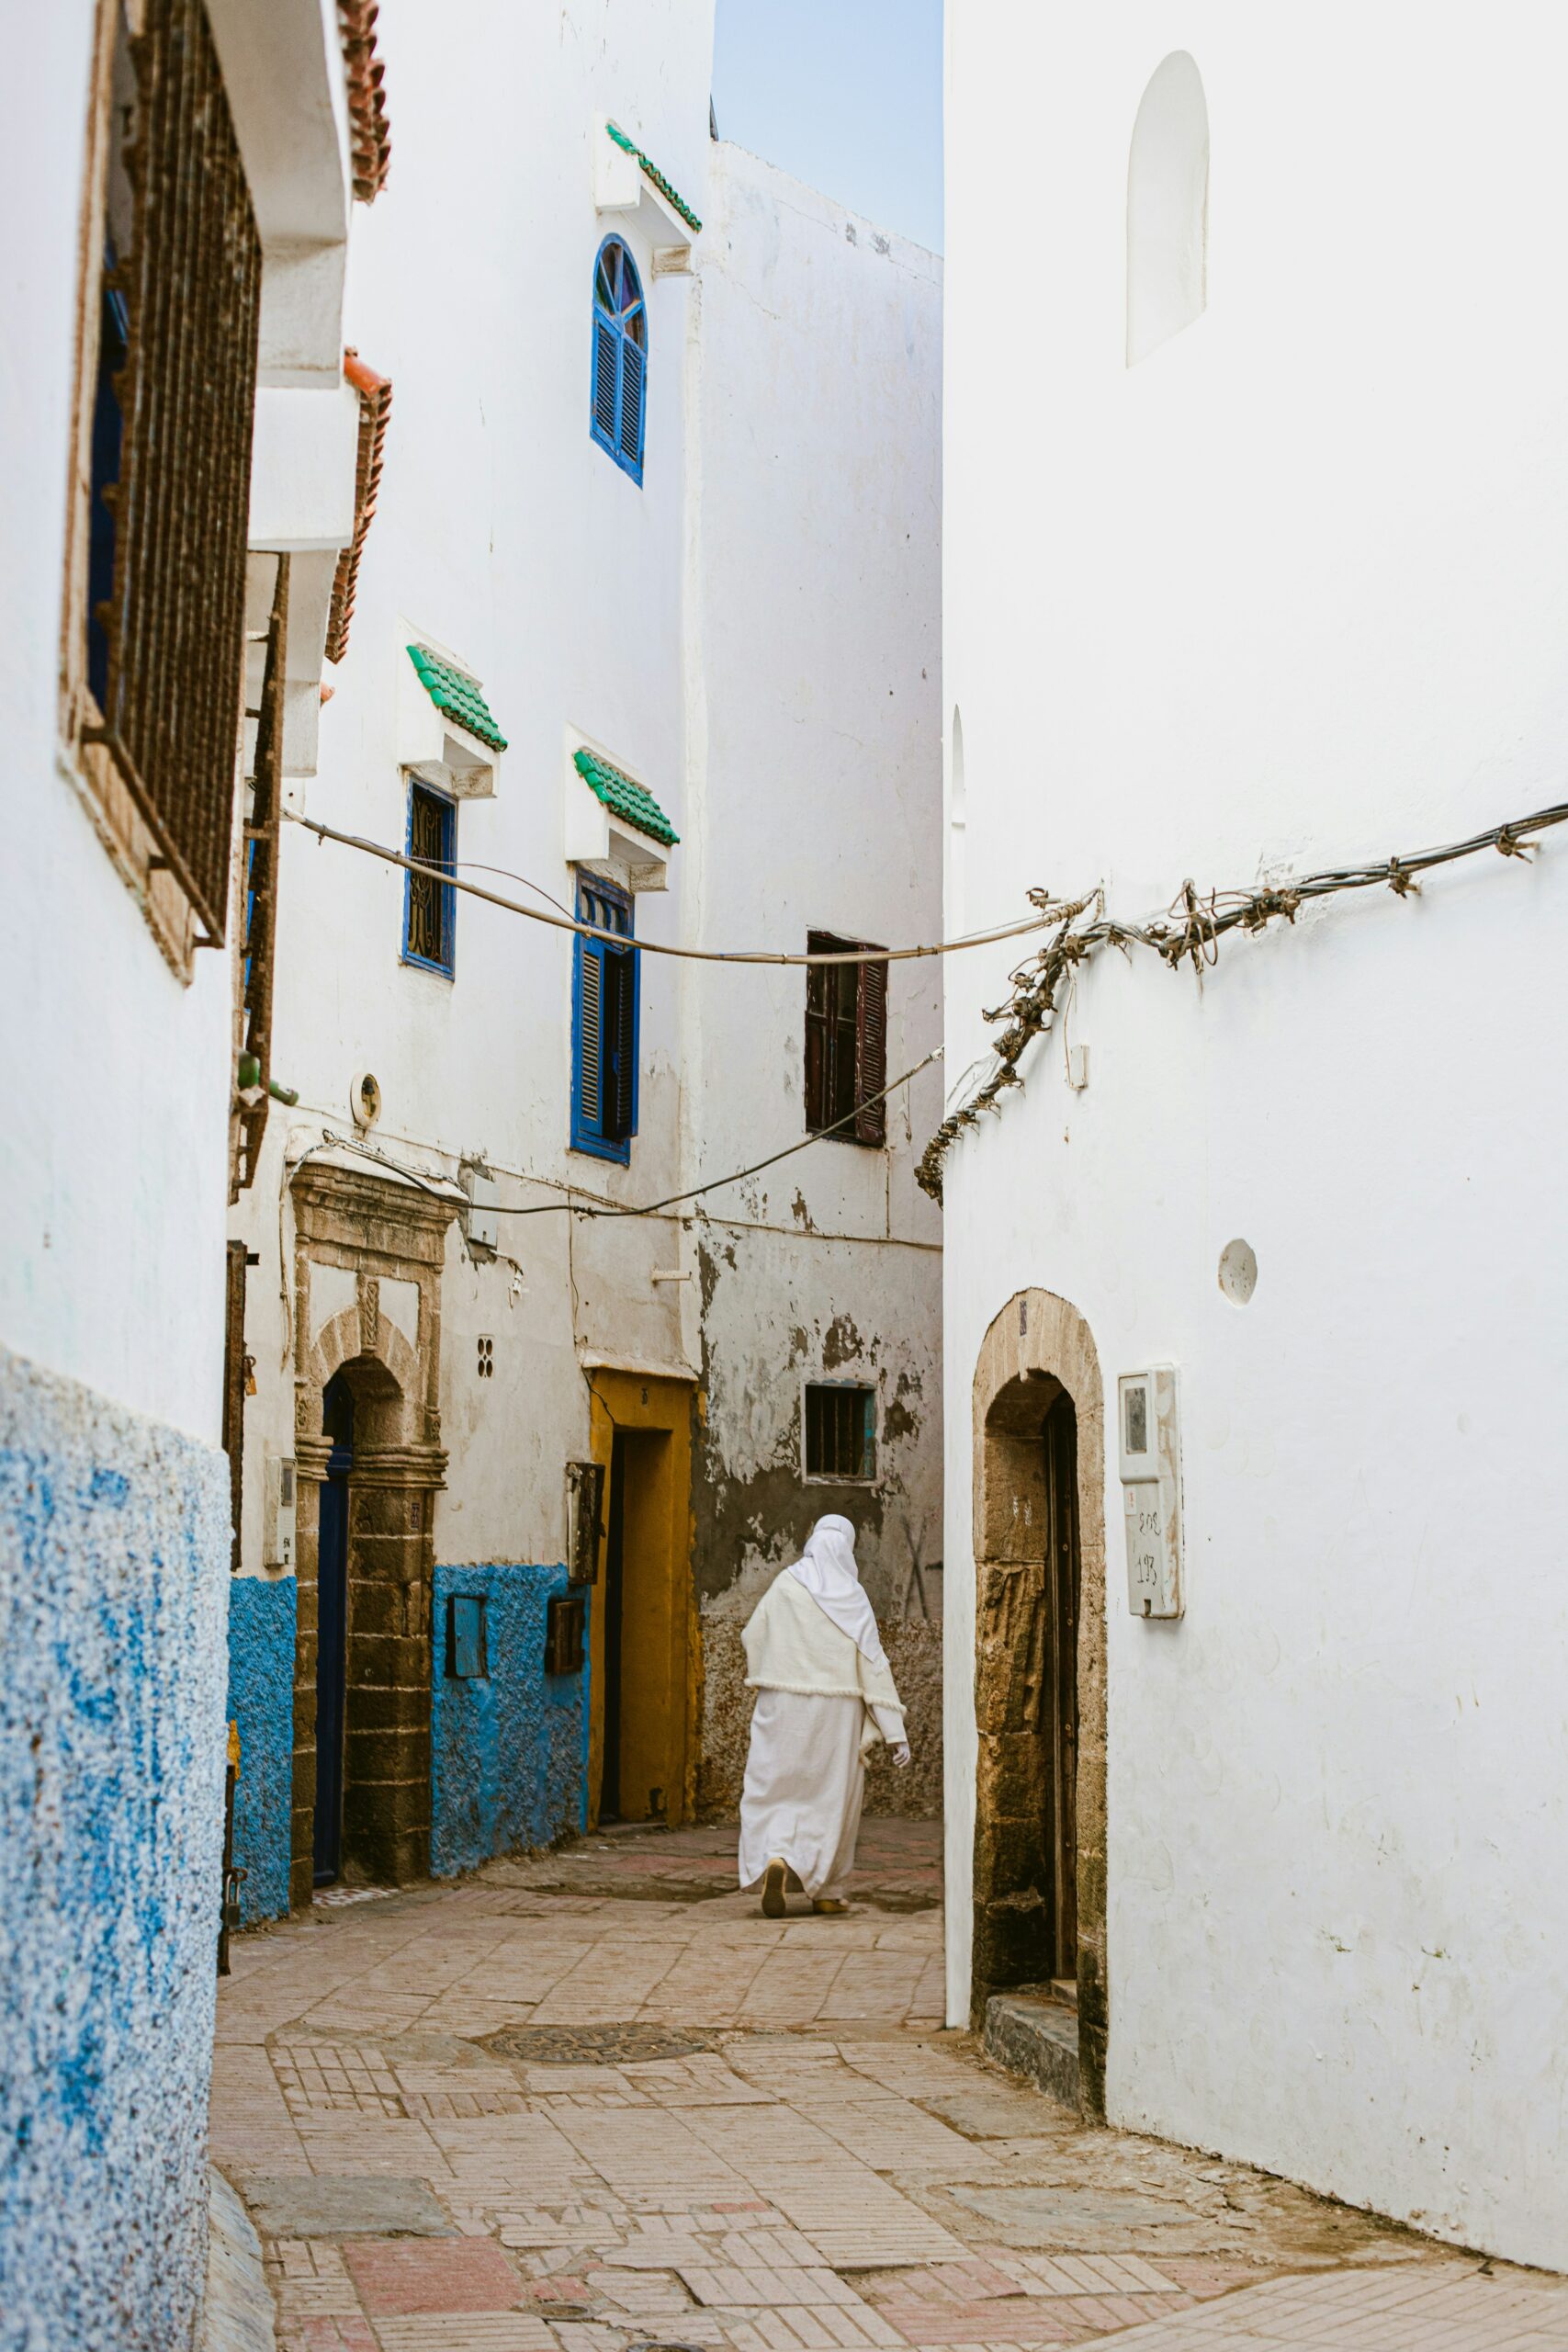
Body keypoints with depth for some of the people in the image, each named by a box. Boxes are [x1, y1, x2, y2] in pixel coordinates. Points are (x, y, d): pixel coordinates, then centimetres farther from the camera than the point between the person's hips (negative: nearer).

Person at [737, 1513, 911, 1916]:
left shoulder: (785, 1585, -2)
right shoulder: (853, 1596, -4)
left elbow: (751, 1636, 6)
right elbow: (874, 1662, -5)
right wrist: (895, 1731, -4)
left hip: (783, 1704, 0)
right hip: (836, 1712, 0)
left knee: (775, 1786, 3)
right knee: (833, 1794, 10)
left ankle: (774, 1856, -24)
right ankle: (826, 1890, 15)